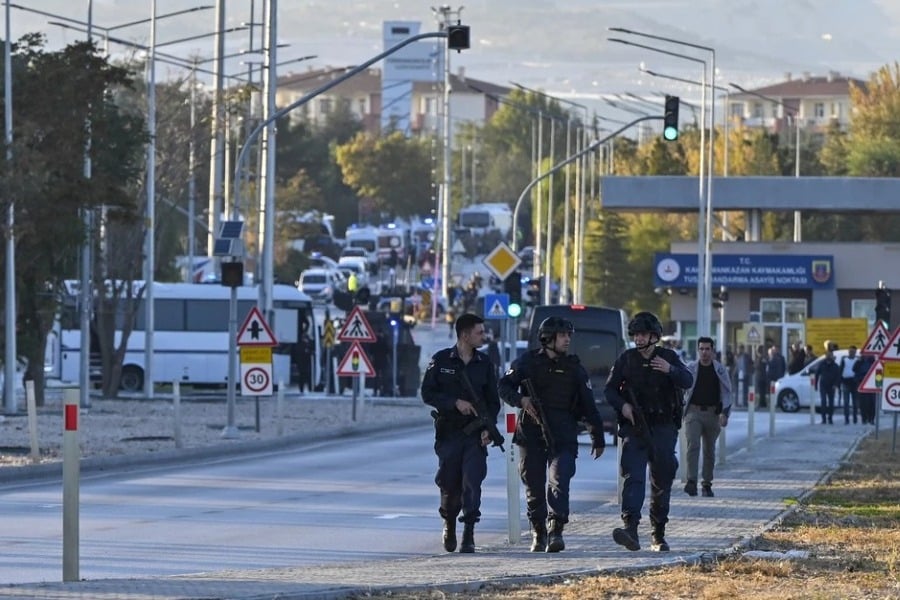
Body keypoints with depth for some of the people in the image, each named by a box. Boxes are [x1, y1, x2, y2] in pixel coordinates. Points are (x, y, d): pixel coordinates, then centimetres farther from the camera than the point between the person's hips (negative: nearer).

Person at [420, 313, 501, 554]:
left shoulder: (484, 364, 9)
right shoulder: (441, 360, 2)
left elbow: (493, 400, 12)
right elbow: (428, 393, -1)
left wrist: (489, 428, -3)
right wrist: (455, 402, -14)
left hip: (475, 434, 1)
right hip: (448, 432, -1)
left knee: (472, 483, -12)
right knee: (450, 484, 5)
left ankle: (469, 535, -11)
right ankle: (449, 523, 31)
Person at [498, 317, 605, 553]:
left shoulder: (574, 367, 11)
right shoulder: (528, 362, 7)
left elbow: (588, 405, 12)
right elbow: (504, 387, 6)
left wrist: (598, 438, 12)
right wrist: (521, 400, -15)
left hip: (563, 437, 0)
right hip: (531, 434, 1)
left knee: (559, 482, -18)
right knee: (534, 487, 4)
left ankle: (556, 531, -23)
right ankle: (538, 534, 15)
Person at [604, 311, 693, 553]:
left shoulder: (668, 357, 5)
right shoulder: (626, 359, 6)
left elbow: (687, 381, -9)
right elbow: (610, 390, 8)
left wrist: (670, 370, -28)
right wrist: (622, 405, -12)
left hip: (663, 428, 1)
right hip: (634, 428, -1)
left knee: (662, 481, 7)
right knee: (633, 476, -17)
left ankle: (659, 536, 18)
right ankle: (631, 528, -31)